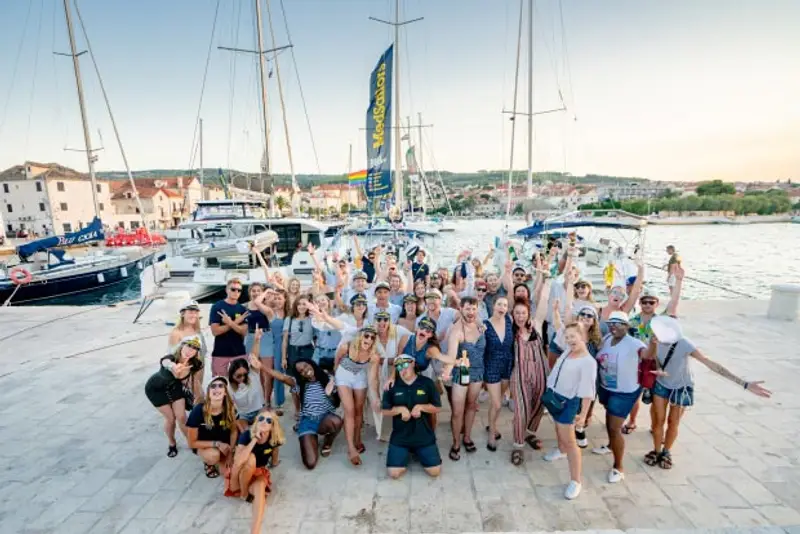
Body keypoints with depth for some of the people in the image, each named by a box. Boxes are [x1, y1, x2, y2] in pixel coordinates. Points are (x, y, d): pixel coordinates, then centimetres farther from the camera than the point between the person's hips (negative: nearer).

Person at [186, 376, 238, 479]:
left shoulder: (230, 408, -20)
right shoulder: (199, 410, -27)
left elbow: (234, 431, -2)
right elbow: (192, 442, -18)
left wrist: (230, 453, -10)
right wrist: (216, 444, -25)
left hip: (223, 444, 2)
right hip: (202, 445, -2)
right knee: (213, 455, -34)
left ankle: (221, 458, 14)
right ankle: (208, 462, 2)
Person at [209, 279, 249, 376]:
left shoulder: (243, 309, 5)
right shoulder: (217, 307, -3)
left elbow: (243, 331, -4)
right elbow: (215, 331, -10)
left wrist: (230, 323, -21)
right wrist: (236, 322, -15)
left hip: (239, 352, 2)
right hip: (220, 352, -2)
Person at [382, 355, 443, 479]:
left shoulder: (427, 383, -4)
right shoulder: (392, 385, -3)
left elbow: (437, 408, 0)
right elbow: (385, 411, 0)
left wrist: (421, 407, -17)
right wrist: (400, 409, -18)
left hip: (424, 437, 0)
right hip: (399, 437, 0)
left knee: (435, 471, -4)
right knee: (394, 473, -10)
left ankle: (417, 453, 24)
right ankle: (406, 454, 21)